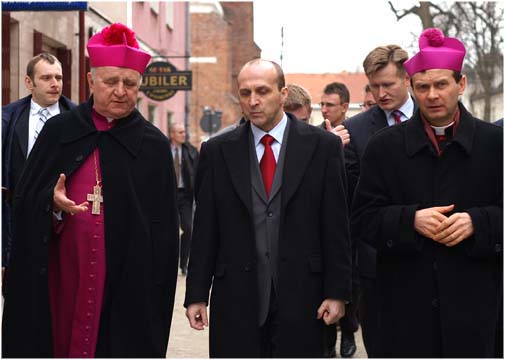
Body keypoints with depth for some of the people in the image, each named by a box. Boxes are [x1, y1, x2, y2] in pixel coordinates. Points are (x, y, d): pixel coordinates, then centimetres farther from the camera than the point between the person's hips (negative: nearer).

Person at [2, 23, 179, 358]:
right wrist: (52, 203, -16)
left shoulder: (153, 145, 3)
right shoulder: (58, 131, 6)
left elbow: (165, 232, 3)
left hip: (127, 286, -1)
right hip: (59, 280, 1)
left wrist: (156, 294, -2)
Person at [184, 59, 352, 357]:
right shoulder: (217, 151, 6)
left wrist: (337, 292, -3)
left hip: (301, 296, -1)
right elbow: (205, 230, 6)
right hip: (236, 299, 1)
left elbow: (336, 228, 1)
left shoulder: (324, 146, 1)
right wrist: (197, 294, 3)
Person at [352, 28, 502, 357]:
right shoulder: (384, 147, 5)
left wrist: (477, 222, -16)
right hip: (405, 302, 0)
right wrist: (411, 220, -15)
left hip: (473, 302, 0)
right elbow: (364, 218, 2)